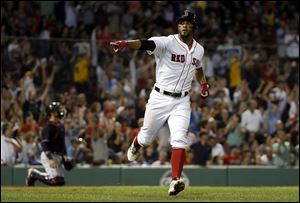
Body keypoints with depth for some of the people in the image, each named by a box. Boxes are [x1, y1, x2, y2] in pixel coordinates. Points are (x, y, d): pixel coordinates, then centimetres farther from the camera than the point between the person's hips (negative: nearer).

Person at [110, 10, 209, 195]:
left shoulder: (199, 50, 7)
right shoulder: (167, 43, -12)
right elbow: (146, 44, -32)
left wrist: (204, 83, 13)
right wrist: (126, 44, -50)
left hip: (182, 102, 2)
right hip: (160, 98, -2)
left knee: (179, 140, -16)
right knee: (147, 137, 13)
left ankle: (175, 180, -22)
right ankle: (136, 145, 50)